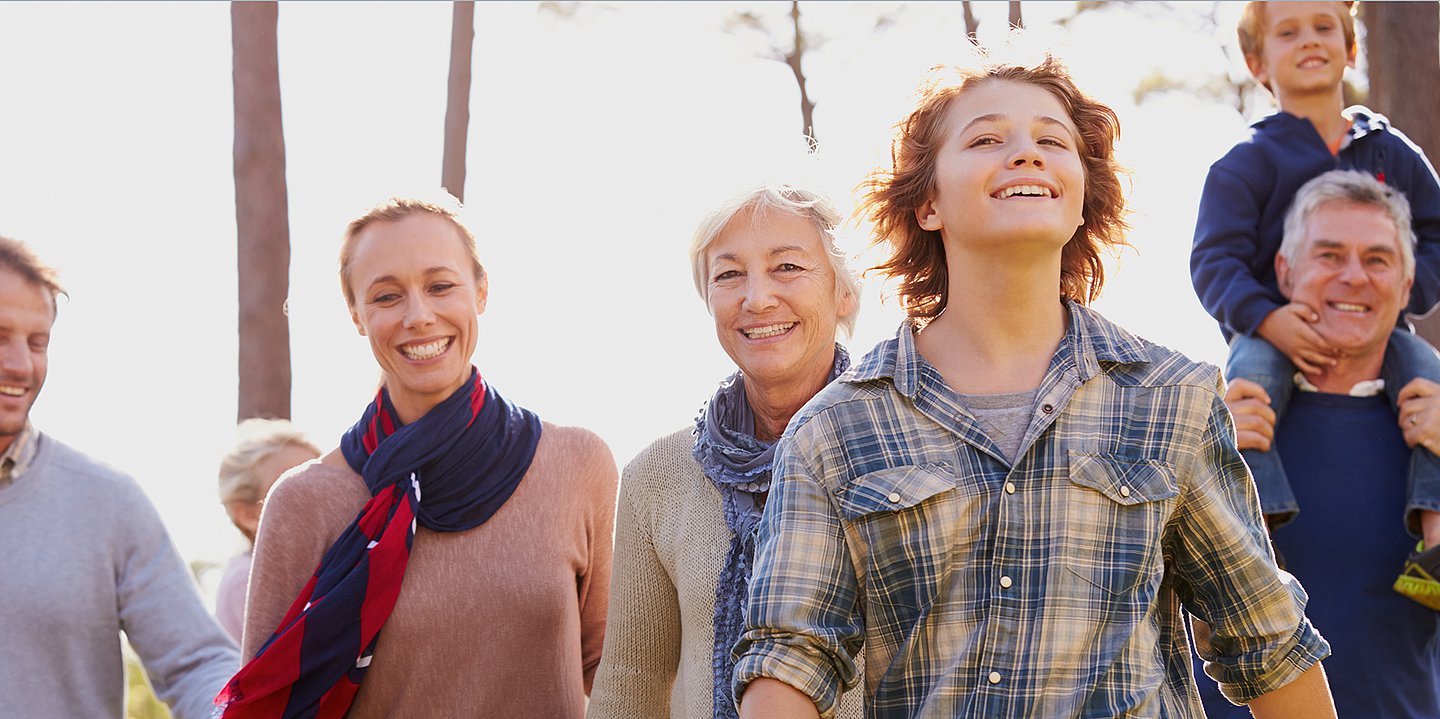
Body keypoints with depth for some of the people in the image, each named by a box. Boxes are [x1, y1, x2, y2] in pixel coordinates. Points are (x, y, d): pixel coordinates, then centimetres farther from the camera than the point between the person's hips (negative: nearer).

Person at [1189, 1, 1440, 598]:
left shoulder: (1392, 153, 13)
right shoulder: (1247, 162, 3)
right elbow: (1215, 261, -6)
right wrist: (1268, 319, -25)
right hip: (1274, 329, -2)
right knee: (1250, 377, -35)